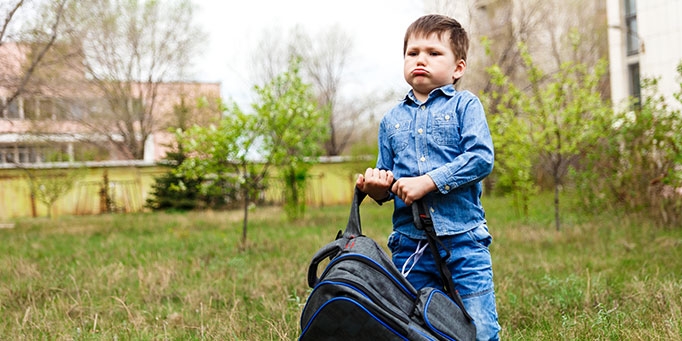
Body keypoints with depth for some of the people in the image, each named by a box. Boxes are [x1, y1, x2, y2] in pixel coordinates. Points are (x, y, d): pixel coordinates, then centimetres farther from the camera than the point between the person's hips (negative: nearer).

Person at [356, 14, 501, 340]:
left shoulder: (464, 105, 2)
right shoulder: (392, 120, 15)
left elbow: (481, 158, -12)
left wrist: (428, 181, -18)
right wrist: (376, 186, -5)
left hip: (463, 240, -4)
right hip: (409, 244, 4)